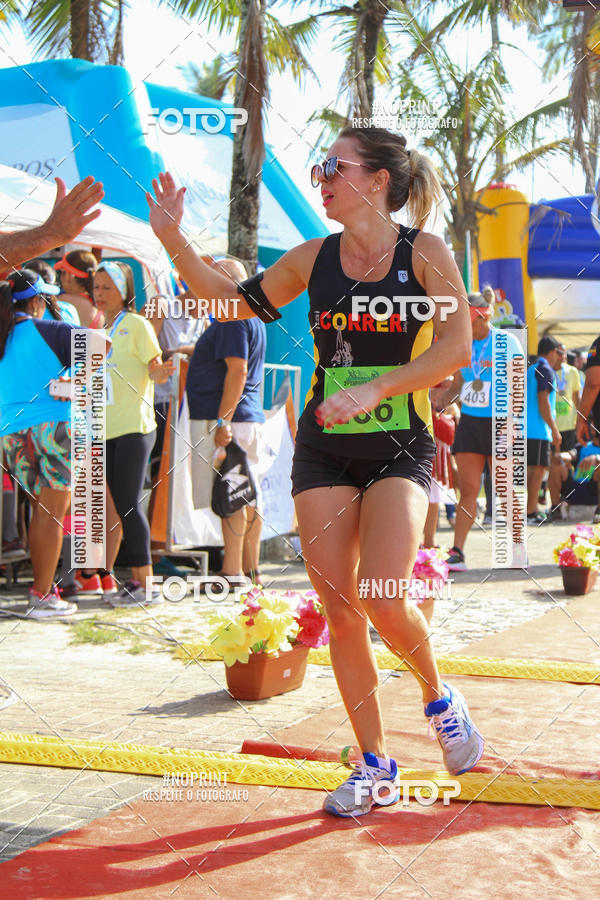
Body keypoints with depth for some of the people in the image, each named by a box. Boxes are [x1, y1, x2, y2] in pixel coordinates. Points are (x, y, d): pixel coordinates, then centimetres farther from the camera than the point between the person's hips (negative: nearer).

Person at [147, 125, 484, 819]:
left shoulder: (423, 251, -4)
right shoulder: (313, 258, 6)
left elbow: (456, 349, -13)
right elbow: (235, 301, 13)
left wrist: (373, 391, -22)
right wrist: (173, 239, 4)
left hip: (399, 447, -4)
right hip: (324, 450, 4)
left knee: (383, 599, -19)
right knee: (338, 606, 0)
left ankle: (440, 699, 14)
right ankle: (375, 765, 15)